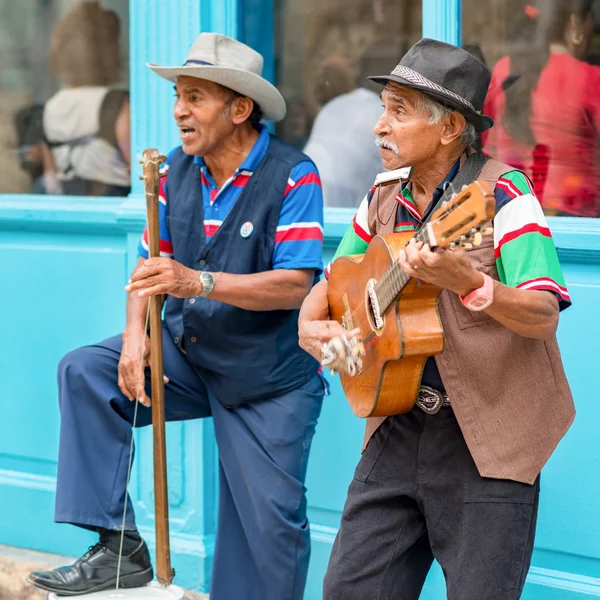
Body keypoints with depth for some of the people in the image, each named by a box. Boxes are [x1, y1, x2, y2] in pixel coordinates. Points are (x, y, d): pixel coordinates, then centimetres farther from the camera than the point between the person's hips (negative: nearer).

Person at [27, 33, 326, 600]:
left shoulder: (292, 177, -17)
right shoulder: (178, 170, 2)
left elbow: (296, 285, -25)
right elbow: (152, 263, 4)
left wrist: (199, 282, -35)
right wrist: (135, 335, -15)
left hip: (269, 382, -5)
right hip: (188, 354, 5)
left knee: (268, 527, -3)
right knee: (84, 373, -14)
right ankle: (119, 547, -12)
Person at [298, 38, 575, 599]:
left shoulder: (500, 192, -11)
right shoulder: (383, 201, 9)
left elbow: (543, 316, -19)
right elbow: (328, 285, 20)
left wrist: (467, 284, -36)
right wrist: (310, 326, -3)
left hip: (486, 438, -6)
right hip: (398, 430, 6)